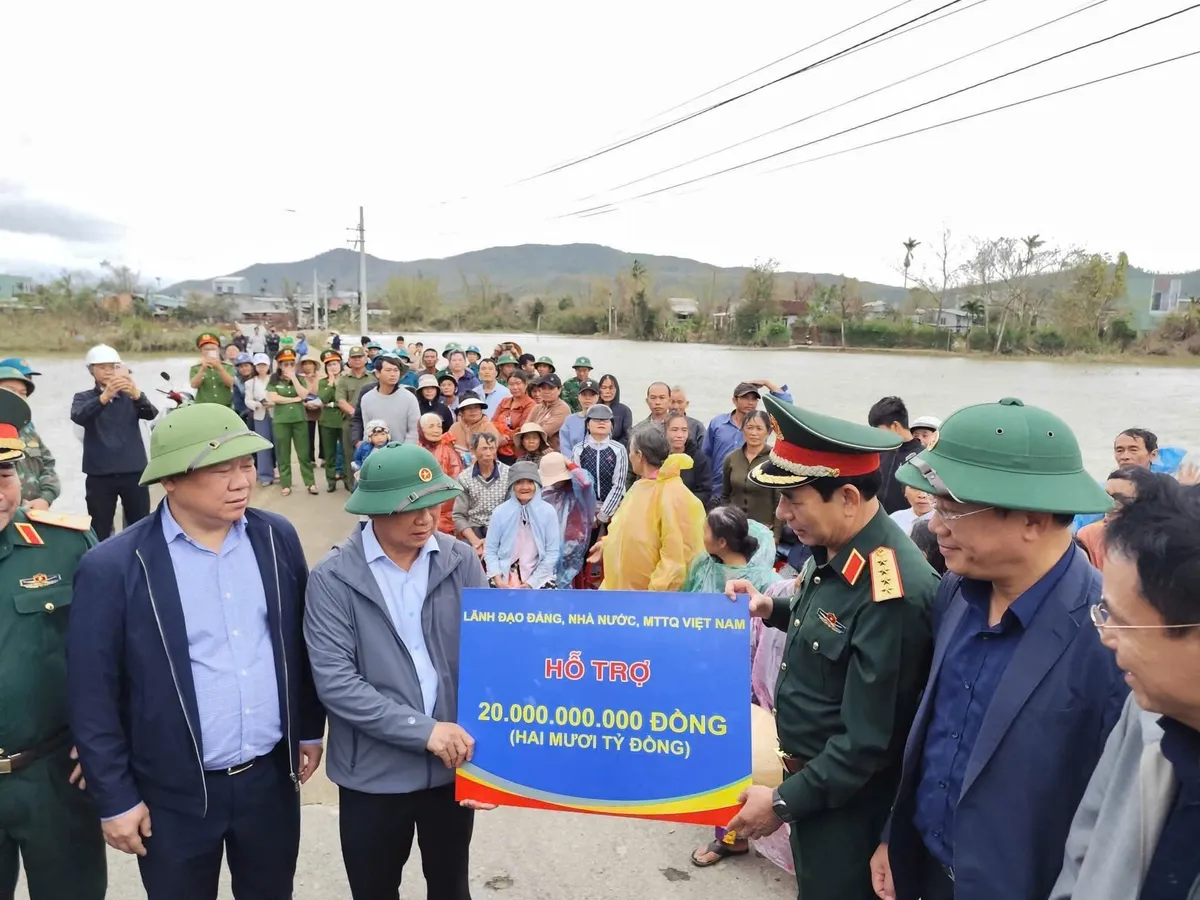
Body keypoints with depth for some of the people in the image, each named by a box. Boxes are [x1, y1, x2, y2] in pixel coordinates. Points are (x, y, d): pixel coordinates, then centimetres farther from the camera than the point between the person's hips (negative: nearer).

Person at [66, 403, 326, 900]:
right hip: (175, 793, -3)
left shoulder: (277, 537, -5)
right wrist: (115, 798, -5)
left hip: (271, 776, 3)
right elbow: (91, 695, -9)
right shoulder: (112, 567, -16)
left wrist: (310, 728, 11)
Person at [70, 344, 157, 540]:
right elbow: (78, 416, -17)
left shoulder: (131, 396, 8)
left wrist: (136, 394, -35)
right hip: (99, 475, -1)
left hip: (134, 472, 1)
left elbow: (151, 414, -13)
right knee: (99, 533, 2)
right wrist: (105, 396, -36)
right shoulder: (84, 398, 6)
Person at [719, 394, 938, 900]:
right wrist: (772, 610, 0)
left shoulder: (894, 593, -31)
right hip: (809, 776, 8)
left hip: (845, 803, -8)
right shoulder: (834, 551, -5)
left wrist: (785, 801, -18)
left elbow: (869, 742, -26)